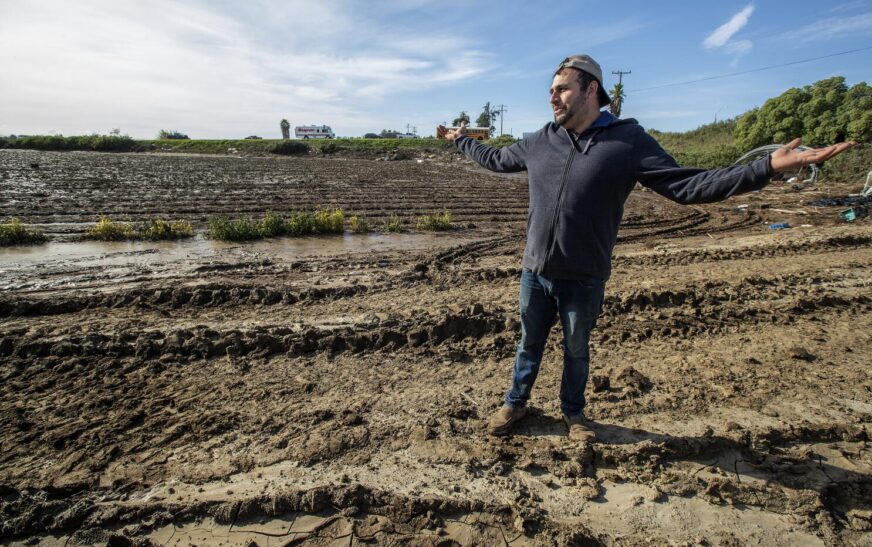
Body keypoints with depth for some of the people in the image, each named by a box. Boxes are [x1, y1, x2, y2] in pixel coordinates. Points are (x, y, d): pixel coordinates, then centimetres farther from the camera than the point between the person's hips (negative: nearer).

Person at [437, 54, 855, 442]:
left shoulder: (628, 141, -8)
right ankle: (515, 403, 39)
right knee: (529, 344, 18)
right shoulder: (539, 141, 2)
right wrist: (461, 139, 27)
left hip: (583, 280, -2)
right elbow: (496, 159, 20)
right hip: (535, 273, 3)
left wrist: (769, 166, -19)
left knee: (577, 350, 17)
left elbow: (688, 186, -11)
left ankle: (573, 413, 40)